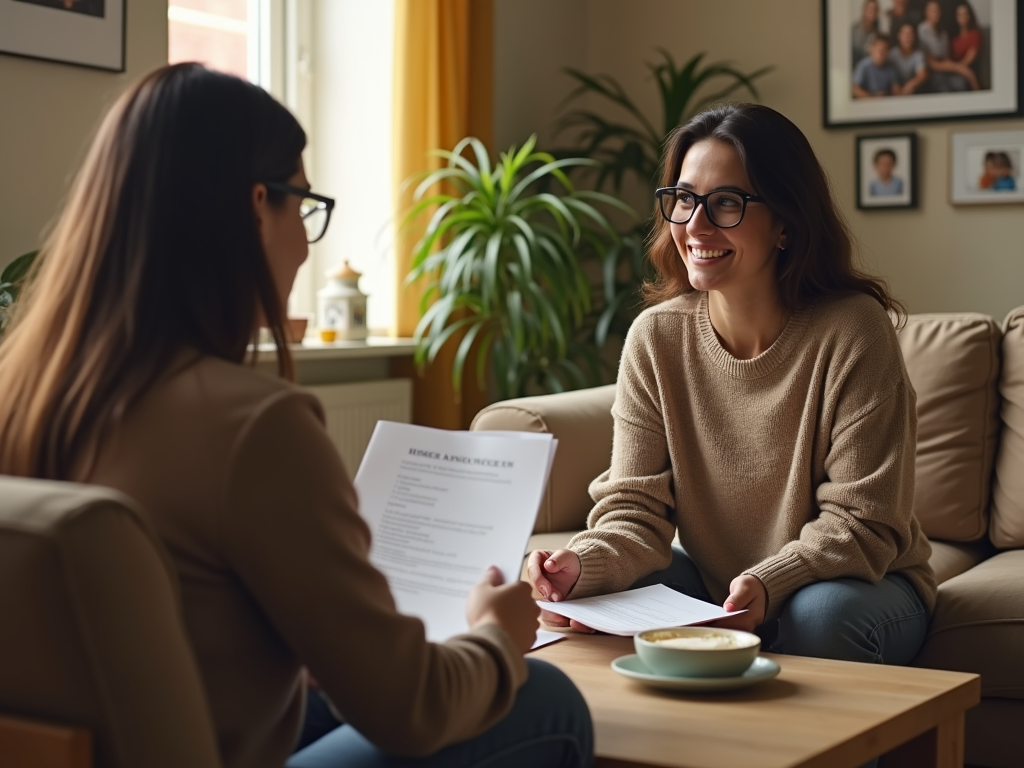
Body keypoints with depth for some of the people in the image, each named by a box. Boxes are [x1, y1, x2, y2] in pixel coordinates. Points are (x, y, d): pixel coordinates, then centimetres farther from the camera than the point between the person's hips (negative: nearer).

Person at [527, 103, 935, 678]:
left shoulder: (851, 331, -20)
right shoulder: (655, 339, -9)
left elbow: (860, 522, -19)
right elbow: (636, 510, -11)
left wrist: (768, 583, -37)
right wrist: (585, 565, -33)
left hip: (861, 582, -3)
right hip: (709, 586, 3)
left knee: (822, 614, -35)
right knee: (615, 590, -24)